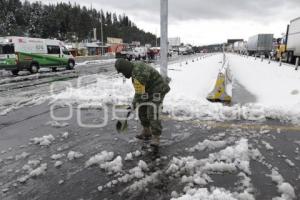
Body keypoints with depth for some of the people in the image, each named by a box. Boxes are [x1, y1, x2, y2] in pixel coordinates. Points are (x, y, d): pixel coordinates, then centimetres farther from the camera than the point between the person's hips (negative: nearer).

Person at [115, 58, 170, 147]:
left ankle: (156, 138, -5)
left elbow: (139, 92, -23)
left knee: (153, 114, -15)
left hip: (158, 90, -10)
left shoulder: (138, 73, -29)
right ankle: (147, 133, 25)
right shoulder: (135, 67, 3)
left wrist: (134, 103, -11)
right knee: (142, 110, 12)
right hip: (149, 90, 10)